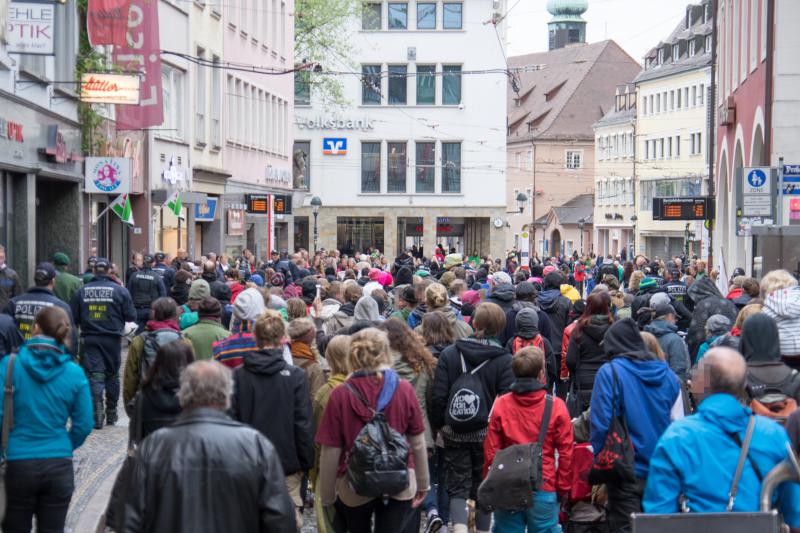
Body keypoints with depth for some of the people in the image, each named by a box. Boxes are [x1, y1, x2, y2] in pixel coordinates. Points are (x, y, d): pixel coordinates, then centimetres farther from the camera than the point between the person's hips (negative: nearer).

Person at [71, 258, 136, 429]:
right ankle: (111, 414, 22)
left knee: (95, 375, -1)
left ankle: (97, 414, -15)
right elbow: (131, 316, -4)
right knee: (112, 375, 13)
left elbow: (73, 318, 0)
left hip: (90, 339, 0)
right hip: (112, 338, 0)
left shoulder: (82, 291, -1)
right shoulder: (120, 290, -5)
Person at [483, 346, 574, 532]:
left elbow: (490, 451, 1)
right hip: (544, 490, -1)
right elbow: (566, 453, -2)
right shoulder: (556, 406, -6)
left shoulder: (500, 404, -2)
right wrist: (563, 489, 8)